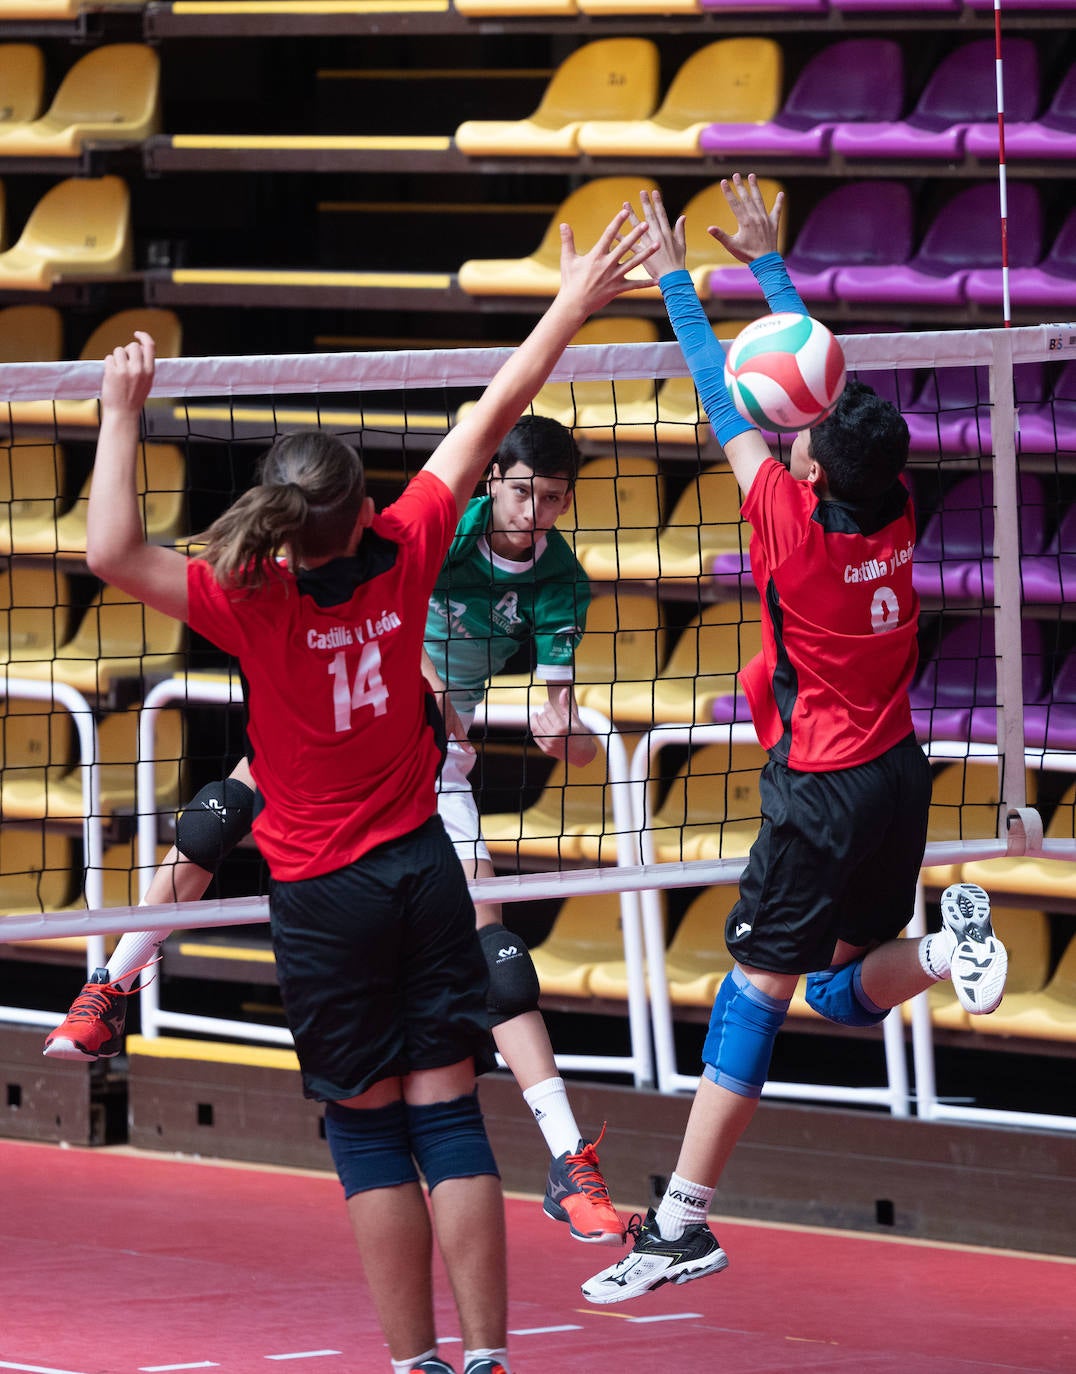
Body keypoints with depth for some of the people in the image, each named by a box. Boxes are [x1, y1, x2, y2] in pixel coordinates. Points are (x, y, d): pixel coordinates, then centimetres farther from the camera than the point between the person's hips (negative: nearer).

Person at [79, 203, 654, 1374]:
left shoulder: (255, 607, -19)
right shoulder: (404, 555, -8)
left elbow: (112, 554, -29)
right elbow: (491, 418, 1)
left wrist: (122, 415, -21)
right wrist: (574, 303, 10)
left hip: (324, 892, -3)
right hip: (422, 865, 3)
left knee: (369, 1128, 3)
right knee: (448, 1112, 4)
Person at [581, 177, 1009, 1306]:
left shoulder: (796, 527, -18)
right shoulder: (894, 514, -3)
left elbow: (724, 403, -10)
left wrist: (675, 280, 0)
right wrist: (767, 263, 16)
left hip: (823, 794, -7)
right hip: (897, 778, 7)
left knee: (756, 990, -5)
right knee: (841, 990, 20)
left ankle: (682, 1223, -7)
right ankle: (947, 948, -10)